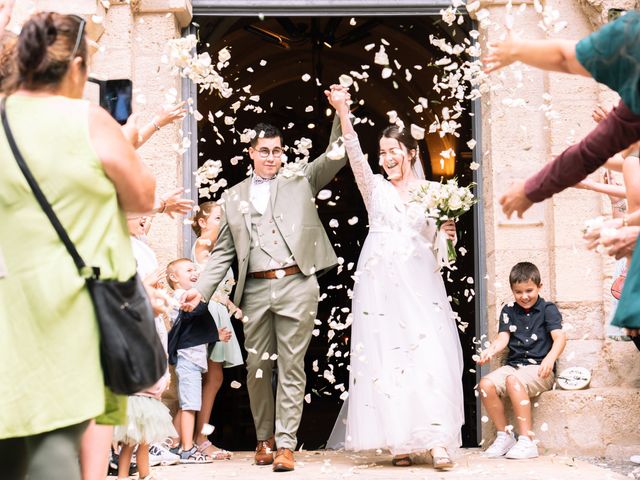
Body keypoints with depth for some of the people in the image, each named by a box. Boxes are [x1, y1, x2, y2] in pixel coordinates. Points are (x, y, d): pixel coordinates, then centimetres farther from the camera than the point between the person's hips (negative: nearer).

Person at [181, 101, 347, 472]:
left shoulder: (300, 182, 13)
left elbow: (337, 155, 7)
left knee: (292, 367, -3)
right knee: (258, 368, 6)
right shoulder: (234, 197, 15)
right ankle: (264, 440, 21)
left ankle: (286, 445, -3)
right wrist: (201, 290, 2)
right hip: (256, 290, 2)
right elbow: (223, 252, 13)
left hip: (297, 286, -2)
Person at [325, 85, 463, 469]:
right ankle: (399, 441, 2)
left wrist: (447, 234, -9)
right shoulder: (375, 188, 9)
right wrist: (343, 113, -21)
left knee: (428, 355, -11)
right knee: (384, 358, -3)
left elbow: (438, 246, 14)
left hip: (420, 285, 0)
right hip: (381, 284, 0)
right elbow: (355, 157, -8)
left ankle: (438, 441, -12)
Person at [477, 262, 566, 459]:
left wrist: (550, 358, -33)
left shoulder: (548, 310, 3)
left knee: (514, 381, -36)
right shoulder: (508, 311, 16)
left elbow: (559, 337, -11)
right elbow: (503, 338, 5)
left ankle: (526, 441, -33)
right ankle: (504, 435, -9)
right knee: (485, 384, -24)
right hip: (514, 365, 5)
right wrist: (489, 351, -20)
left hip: (539, 369, -5)